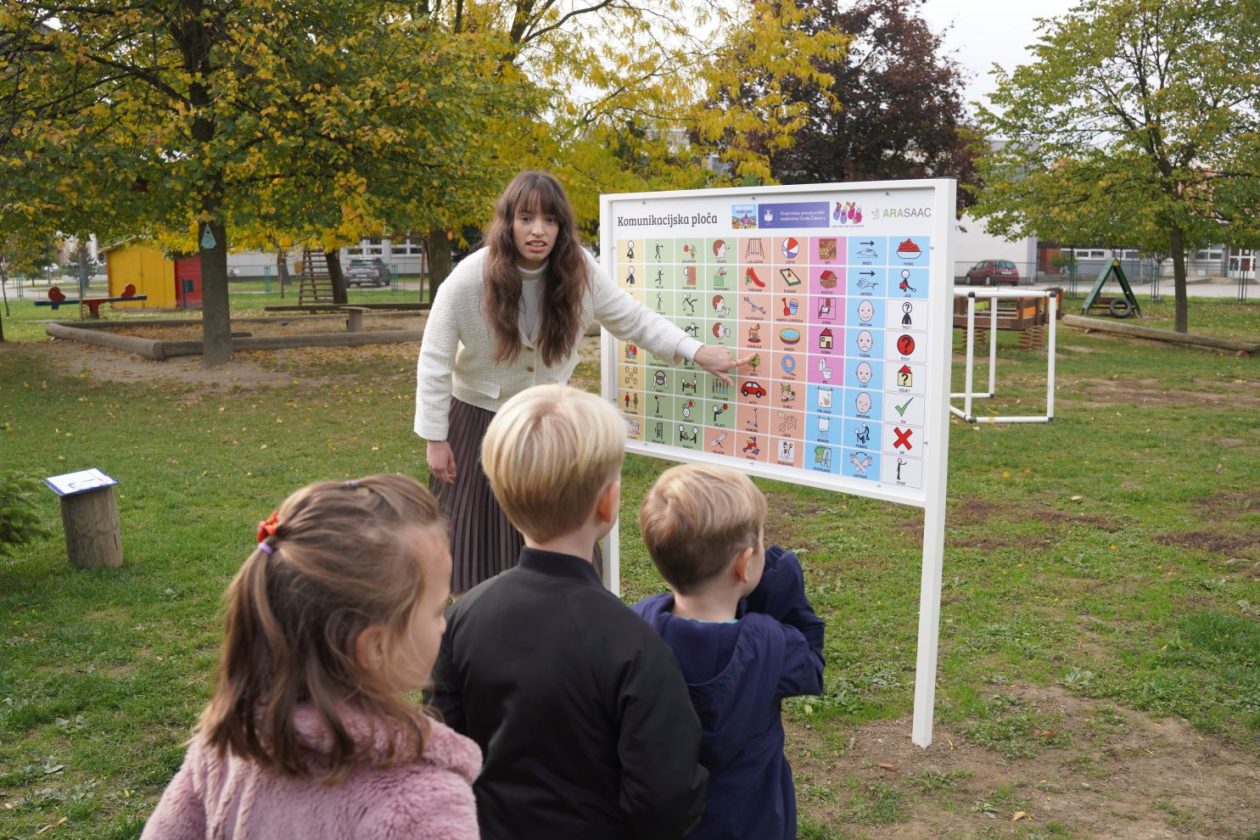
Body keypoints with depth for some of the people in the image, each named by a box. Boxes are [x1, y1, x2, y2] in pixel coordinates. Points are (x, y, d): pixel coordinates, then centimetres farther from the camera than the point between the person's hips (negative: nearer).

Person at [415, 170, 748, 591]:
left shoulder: (578, 269, -13)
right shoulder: (469, 279, -21)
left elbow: (633, 319, -3)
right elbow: (435, 360, -13)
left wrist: (696, 350, -13)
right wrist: (434, 438, -12)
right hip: (480, 421, -2)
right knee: (477, 542, 5)